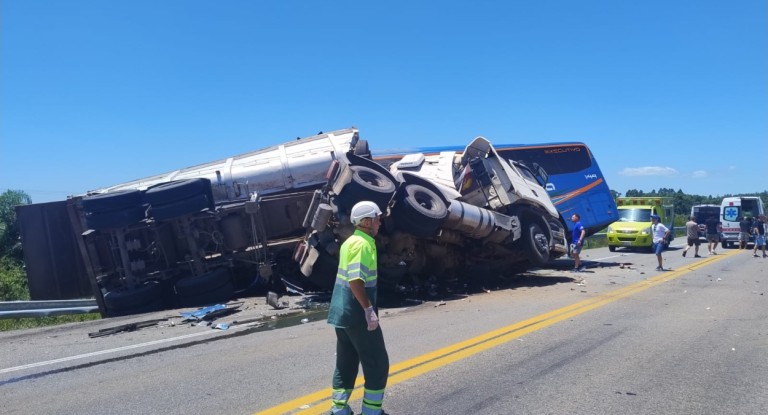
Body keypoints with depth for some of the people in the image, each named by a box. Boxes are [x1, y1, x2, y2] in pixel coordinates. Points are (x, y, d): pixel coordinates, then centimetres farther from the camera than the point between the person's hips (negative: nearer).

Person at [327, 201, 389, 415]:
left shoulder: (351, 241, 13)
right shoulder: (362, 243, -16)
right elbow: (356, 280, -26)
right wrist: (369, 309, -22)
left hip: (342, 313, 9)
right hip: (357, 315, -9)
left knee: (346, 363, 16)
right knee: (377, 364, 3)